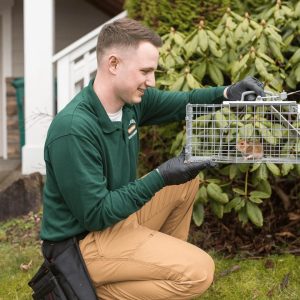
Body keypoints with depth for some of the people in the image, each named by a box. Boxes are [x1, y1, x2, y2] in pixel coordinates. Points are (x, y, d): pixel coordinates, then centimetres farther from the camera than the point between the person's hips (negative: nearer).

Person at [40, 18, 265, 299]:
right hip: (84, 241, -9)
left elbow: (182, 103, 12)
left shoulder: (131, 98, -4)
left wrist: (226, 92, -7)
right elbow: (95, 214, -26)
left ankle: (164, 257, 24)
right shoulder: (73, 129, -29)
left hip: (115, 212, 9)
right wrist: (161, 178, -27)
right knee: (199, 271, -18)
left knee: (187, 181, 15)